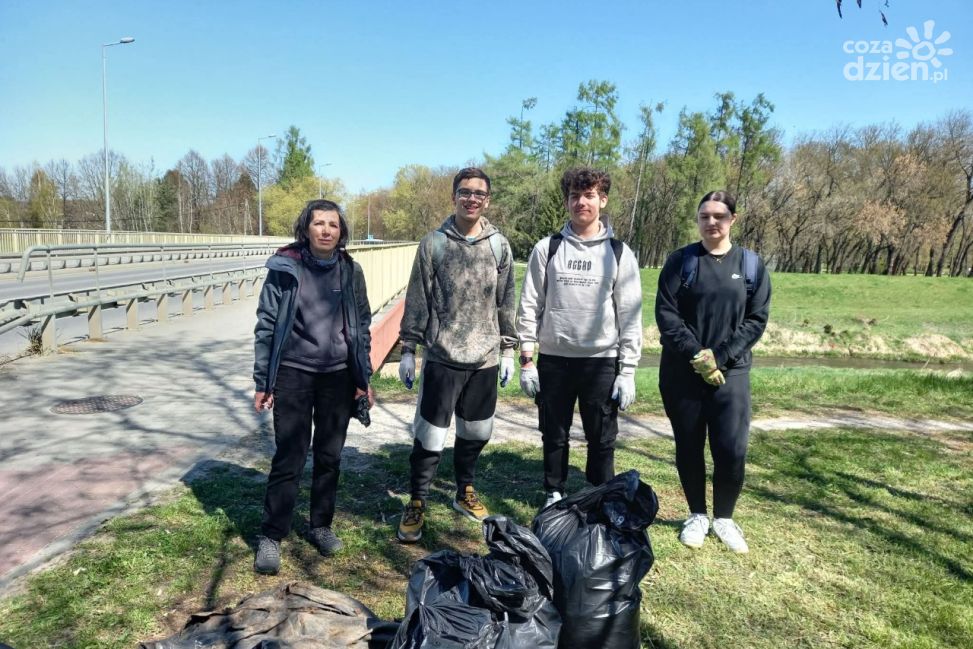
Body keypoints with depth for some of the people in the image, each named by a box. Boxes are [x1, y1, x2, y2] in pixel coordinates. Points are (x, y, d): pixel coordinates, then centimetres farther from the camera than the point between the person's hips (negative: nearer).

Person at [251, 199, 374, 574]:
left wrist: (364, 379, 6)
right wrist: (262, 382, -3)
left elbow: (361, 326, 8)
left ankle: (321, 525, 29)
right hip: (293, 374, -2)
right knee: (289, 458, -1)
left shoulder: (351, 271, 2)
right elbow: (266, 325, -3)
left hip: (338, 376, 3)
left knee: (330, 456, 12)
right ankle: (271, 536, 14)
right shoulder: (285, 268, -6)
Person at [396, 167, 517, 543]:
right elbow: (417, 300, -1)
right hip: (443, 357, -3)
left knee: (476, 433, 14)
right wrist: (408, 349, -3)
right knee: (430, 435, -1)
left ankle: (465, 492, 35)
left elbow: (506, 303, 10)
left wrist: (508, 350, 10)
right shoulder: (434, 243, -2)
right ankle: (416, 504, 17)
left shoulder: (499, 245, 5)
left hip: (485, 358, 3)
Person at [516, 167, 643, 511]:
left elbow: (630, 314, 0)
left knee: (602, 439, 8)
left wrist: (628, 370, -5)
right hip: (554, 359, 1)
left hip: (602, 361, -1)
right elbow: (530, 305, 3)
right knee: (554, 435, 12)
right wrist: (526, 359, -1)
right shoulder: (547, 248, 3)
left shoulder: (619, 253, 1)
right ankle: (554, 494, 30)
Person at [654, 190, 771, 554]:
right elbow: (665, 313, -5)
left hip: (731, 372, 0)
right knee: (688, 447, 7)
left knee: (732, 450, -4)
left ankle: (724, 518, 19)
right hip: (681, 372, 0)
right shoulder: (680, 261, 2)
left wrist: (719, 357, -11)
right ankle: (697, 515, 27)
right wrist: (696, 355, -14)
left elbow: (757, 319, 1)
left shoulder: (751, 265, 5)